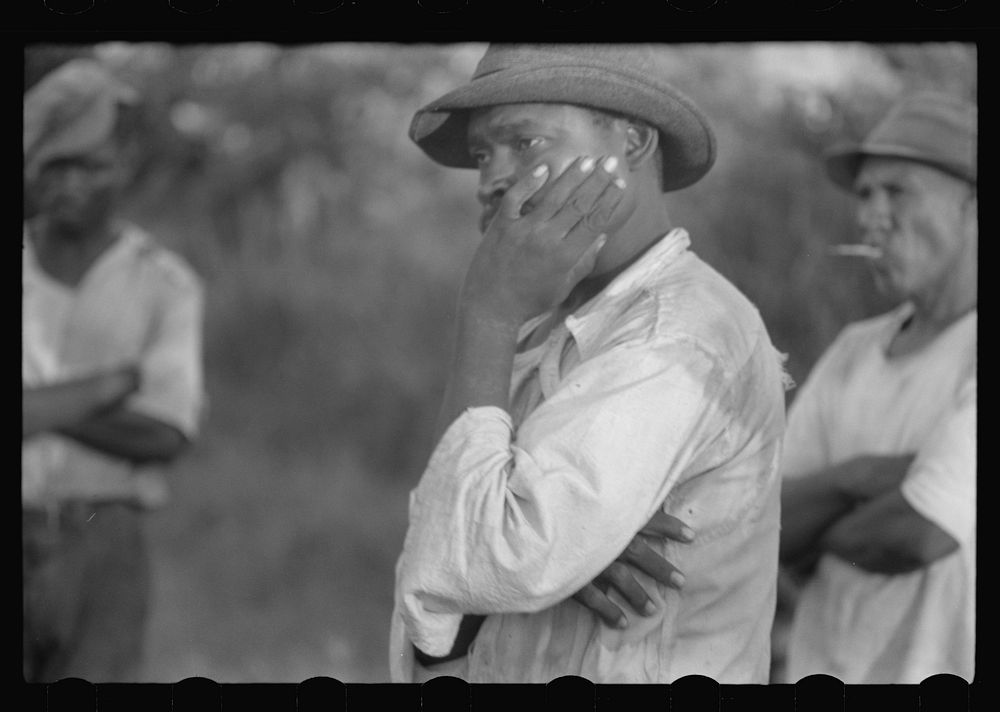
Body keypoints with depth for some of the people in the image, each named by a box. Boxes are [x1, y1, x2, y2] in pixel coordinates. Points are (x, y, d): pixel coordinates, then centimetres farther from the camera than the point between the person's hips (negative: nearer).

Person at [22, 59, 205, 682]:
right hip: (14, 533, 1)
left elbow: (164, 436, -6)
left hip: (103, 544, -1)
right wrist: (112, 382, -11)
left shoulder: (163, 285, 4)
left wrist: (42, 407, -12)